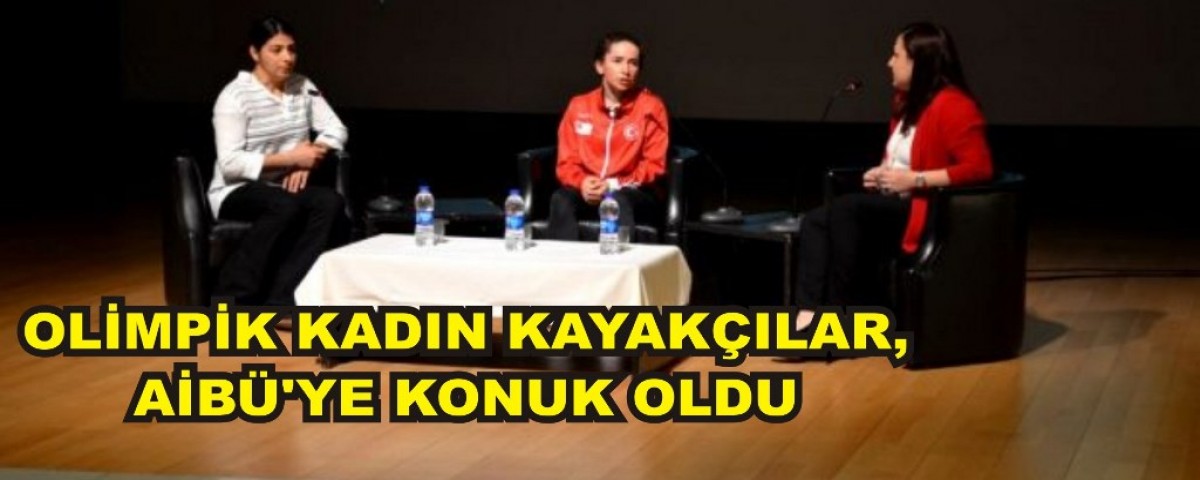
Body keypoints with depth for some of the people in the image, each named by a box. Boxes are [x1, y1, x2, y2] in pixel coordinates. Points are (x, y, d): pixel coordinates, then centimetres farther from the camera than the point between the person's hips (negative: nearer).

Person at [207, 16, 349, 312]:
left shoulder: (302, 87, 6)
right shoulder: (235, 96, -12)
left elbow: (335, 129, 4)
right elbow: (230, 163, -19)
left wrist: (308, 159, -15)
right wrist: (289, 158, -22)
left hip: (285, 188, 6)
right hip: (237, 191, -6)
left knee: (330, 202, -26)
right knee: (285, 205, -38)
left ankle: (281, 300, -30)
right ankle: (231, 299, -28)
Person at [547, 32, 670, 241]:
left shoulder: (650, 107, -1)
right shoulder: (579, 106, 8)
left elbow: (654, 165, -4)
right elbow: (567, 162, 7)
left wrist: (614, 185, -17)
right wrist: (582, 182, -17)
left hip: (635, 193, -2)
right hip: (588, 191, 2)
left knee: (617, 202, -38)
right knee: (561, 200, -32)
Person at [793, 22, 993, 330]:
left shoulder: (952, 105, -13)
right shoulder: (906, 102, 17)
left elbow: (978, 168, -22)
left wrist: (914, 180, -21)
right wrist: (880, 174, 9)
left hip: (928, 211, -10)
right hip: (893, 205, 10)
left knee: (845, 209, -29)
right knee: (815, 221, -13)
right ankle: (808, 316, -30)